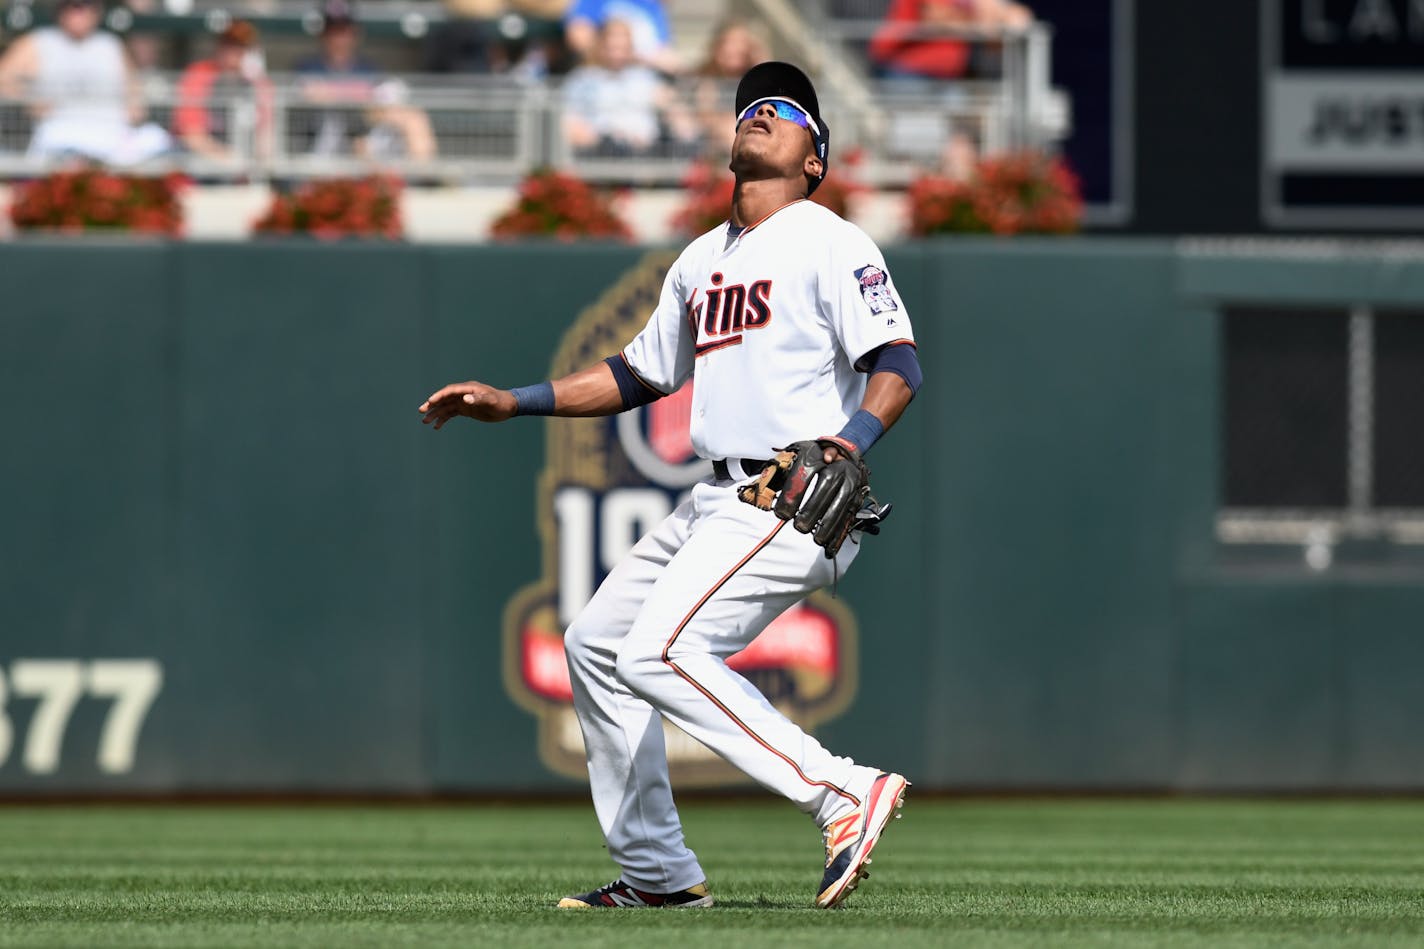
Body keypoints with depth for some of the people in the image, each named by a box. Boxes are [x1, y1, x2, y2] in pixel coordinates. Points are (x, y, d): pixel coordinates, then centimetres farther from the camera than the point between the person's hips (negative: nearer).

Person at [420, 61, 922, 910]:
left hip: (796, 500, -10)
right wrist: (512, 401, 21)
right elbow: (639, 375, 29)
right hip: (720, 503, 10)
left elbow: (898, 364, -15)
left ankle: (847, 794, -24)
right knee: (597, 645, 12)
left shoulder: (830, 243, -6)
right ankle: (659, 872, 16)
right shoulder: (703, 260, 20)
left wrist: (848, 442, -33)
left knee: (659, 654, -23)